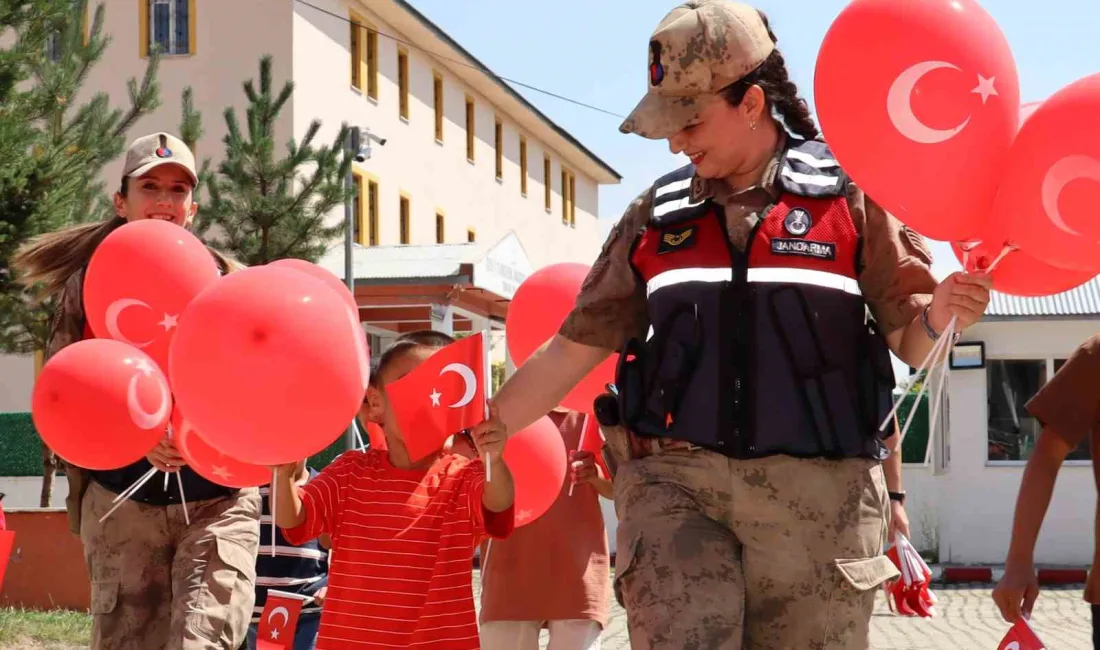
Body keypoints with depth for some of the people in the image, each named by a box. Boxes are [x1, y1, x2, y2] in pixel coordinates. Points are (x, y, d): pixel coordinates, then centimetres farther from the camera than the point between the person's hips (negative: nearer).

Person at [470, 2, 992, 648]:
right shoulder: (658, 215, 13)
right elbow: (573, 350, 18)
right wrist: (480, 428, 16)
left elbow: (909, 344, 5)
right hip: (674, 481, 2)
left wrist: (939, 316, -17)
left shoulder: (847, 194, 3)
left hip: (817, 493, -1)